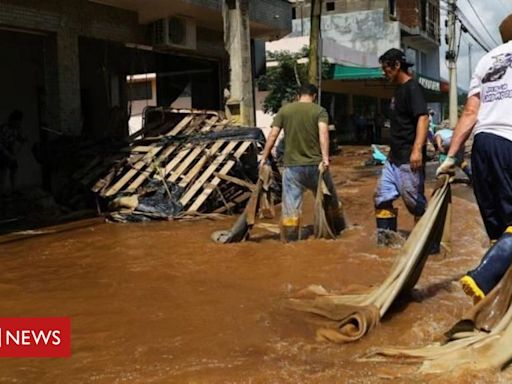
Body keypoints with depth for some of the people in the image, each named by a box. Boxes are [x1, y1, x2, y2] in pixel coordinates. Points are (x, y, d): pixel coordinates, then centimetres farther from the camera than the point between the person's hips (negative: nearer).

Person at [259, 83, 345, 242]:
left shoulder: (284, 110, 5)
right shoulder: (319, 111, 0)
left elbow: (272, 135, 1)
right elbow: (323, 133, -16)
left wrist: (264, 158, 6)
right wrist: (325, 158, -23)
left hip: (292, 165, 1)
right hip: (315, 164, 0)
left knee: (290, 206, 3)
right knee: (329, 199, 19)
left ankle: (289, 241, 5)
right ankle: (337, 229, 35)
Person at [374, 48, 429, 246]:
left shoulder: (413, 87, -11)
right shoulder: (398, 90, 17)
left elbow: (423, 118, -23)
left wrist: (417, 149, -34)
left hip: (409, 159, -10)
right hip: (394, 158, 10)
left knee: (415, 202, -5)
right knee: (382, 197, 10)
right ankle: (385, 241, 17)